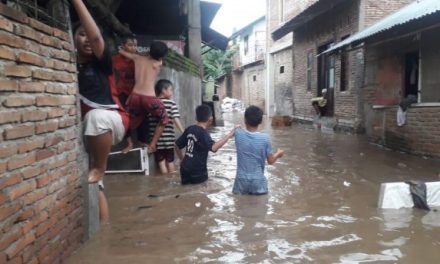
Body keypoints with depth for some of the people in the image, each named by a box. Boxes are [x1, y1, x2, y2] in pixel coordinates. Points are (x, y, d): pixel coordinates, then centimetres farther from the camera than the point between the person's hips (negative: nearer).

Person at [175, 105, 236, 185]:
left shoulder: (189, 129, 6)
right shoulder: (203, 133, -16)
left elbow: (177, 145, 16)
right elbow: (213, 147, -33)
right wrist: (228, 136, -31)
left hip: (185, 169, 7)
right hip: (197, 172, -7)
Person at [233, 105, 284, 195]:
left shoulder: (238, 134, -11)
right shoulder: (265, 138, -13)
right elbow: (270, 161, -1)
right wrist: (278, 154, 15)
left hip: (242, 180, 1)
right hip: (258, 180, -1)